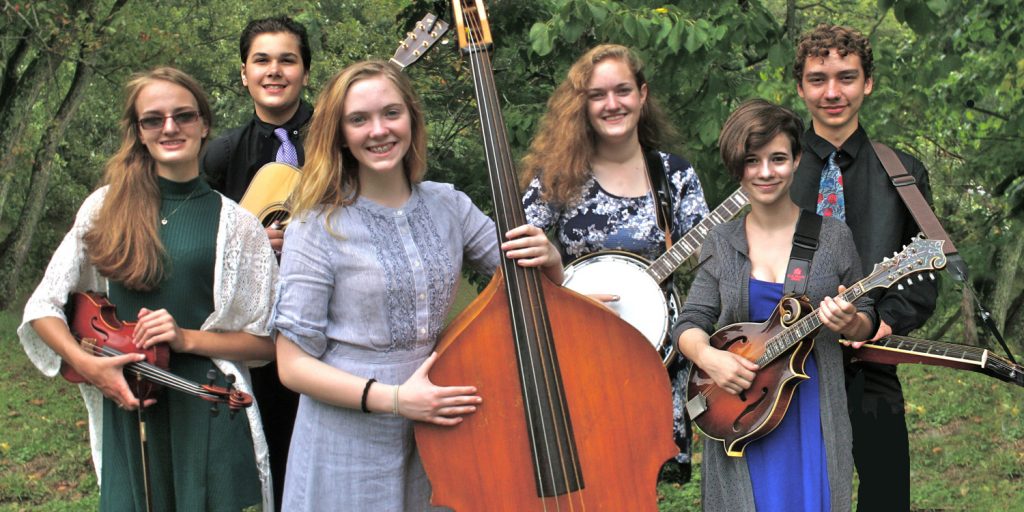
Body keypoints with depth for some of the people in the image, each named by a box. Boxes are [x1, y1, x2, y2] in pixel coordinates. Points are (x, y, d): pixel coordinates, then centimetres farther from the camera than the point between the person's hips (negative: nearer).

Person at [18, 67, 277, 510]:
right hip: (126, 408, 1)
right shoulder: (107, 207, 2)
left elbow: (266, 341, 1)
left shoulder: (235, 225, -1)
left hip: (209, 414, -1)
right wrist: (87, 364, -10)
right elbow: (43, 307, 6)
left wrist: (186, 338, -12)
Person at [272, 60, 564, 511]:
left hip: (441, 435, 4)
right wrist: (393, 399, -21)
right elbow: (293, 364, -11)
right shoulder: (317, 229, -11)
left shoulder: (448, 206, 1)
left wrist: (547, 258, -15)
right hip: (351, 450, -4)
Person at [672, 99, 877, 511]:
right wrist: (706, 356, -17)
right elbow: (689, 324, 4)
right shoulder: (721, 244, 5)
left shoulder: (833, 237, 2)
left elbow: (867, 321, 8)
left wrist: (850, 323, -15)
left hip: (814, 411, 0)